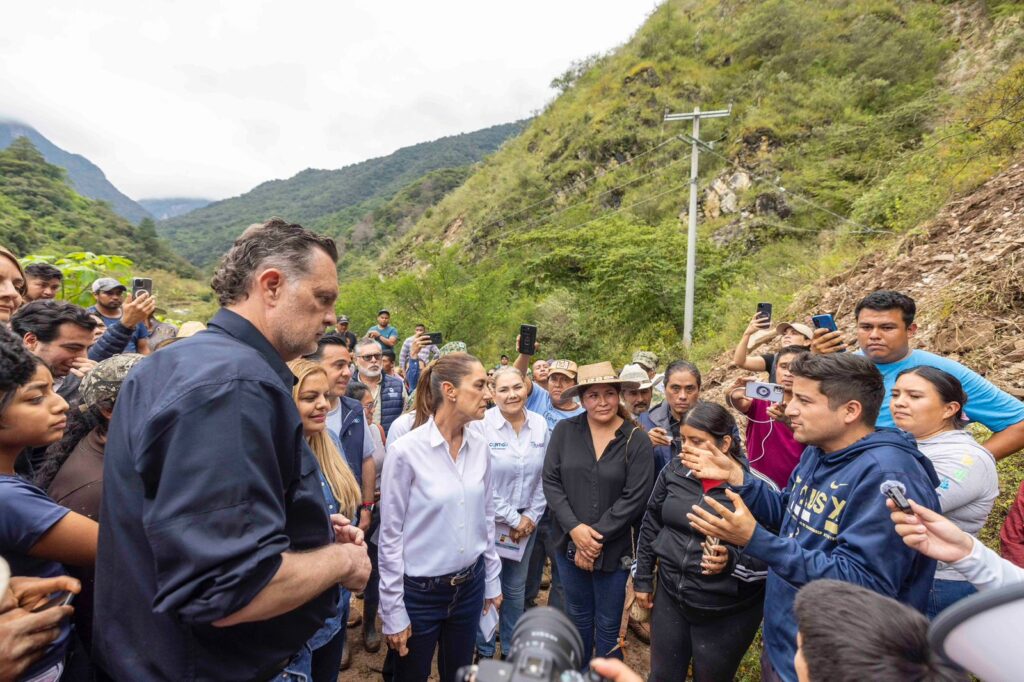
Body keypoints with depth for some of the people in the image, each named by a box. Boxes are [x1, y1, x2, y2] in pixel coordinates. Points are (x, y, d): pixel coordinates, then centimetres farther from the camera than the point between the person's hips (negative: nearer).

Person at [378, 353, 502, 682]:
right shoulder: (406, 450, -19)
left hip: (470, 586, 5)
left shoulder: (479, 445, -4)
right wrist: (393, 611, -8)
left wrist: (492, 580, 12)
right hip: (419, 592, -4)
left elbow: (486, 516, 7)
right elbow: (390, 535, -13)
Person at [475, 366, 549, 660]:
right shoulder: (482, 425, -15)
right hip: (489, 520, -3)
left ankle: (512, 649, 36)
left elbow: (544, 477, 4)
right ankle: (484, 650, 32)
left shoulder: (540, 424, -2)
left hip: (527, 521, 4)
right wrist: (511, 519, -11)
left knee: (516, 588, 16)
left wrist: (531, 516, -1)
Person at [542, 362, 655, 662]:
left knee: (608, 626, 14)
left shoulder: (637, 441, -10)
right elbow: (551, 481, -5)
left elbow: (634, 498, -13)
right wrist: (575, 528, -15)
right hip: (569, 544, 3)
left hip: (613, 549, -2)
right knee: (578, 617, 22)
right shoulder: (564, 431, -5)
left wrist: (597, 538, -15)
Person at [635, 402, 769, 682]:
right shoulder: (674, 471, -5)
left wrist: (732, 561, -31)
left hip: (727, 615, -4)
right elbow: (651, 527, 7)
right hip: (670, 599, 4)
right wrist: (643, 580, 11)